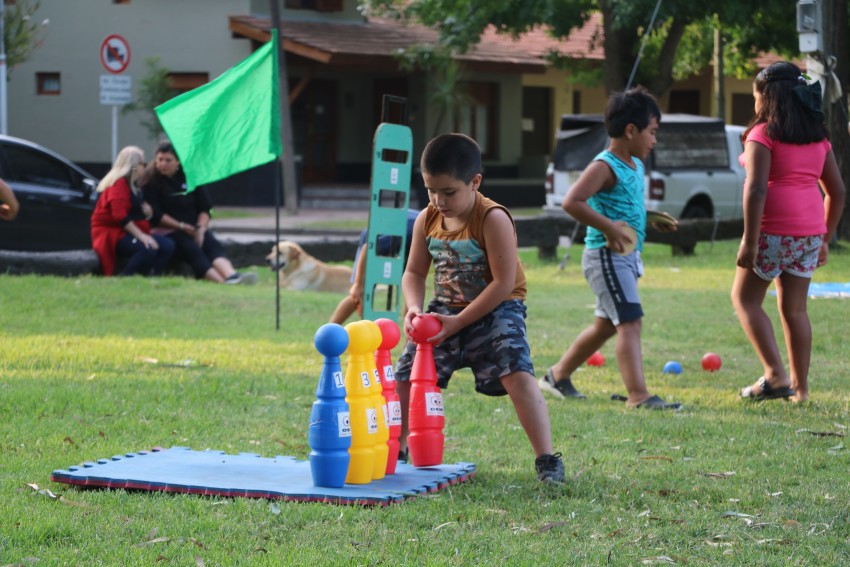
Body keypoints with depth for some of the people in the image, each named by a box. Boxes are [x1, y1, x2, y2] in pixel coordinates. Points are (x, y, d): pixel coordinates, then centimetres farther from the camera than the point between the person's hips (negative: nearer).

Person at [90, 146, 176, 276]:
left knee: (168, 246, -8)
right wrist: (141, 235, -27)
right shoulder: (119, 184, -12)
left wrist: (147, 212, 7)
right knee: (148, 248, -34)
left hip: (126, 233, 10)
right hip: (111, 233, -10)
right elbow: (120, 216, -23)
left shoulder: (132, 185, 20)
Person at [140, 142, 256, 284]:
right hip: (167, 230, -5)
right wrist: (182, 226, -14)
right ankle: (221, 281, -52)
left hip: (194, 228, 5)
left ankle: (231, 276, -52)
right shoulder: (151, 181, -2)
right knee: (192, 249, -31)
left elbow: (205, 208, 10)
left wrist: (200, 229, -8)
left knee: (213, 245, -25)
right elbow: (155, 215, -9)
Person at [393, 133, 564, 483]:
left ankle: (547, 459, -21)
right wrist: (414, 308, -15)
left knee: (517, 375, -25)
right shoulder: (427, 220, -2)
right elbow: (414, 273, 7)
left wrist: (458, 322, -22)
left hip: (496, 310, -6)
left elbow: (503, 284, -22)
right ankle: (395, 450, 25)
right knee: (405, 376, 3)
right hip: (445, 310, 6)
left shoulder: (493, 220, -21)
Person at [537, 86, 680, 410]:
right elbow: (572, 202, -27)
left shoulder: (636, 165, 13)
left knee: (606, 325, 19)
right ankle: (638, 396, -21)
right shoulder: (605, 166, -16)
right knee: (630, 322, -16)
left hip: (627, 257, 10)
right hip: (606, 256, -10)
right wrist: (608, 226, -27)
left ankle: (557, 377, 32)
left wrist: (650, 219, 12)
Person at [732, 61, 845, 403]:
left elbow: (756, 189, -17)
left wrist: (749, 241, -17)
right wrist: (825, 239, 21)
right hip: (810, 233, 6)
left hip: (774, 230, -6)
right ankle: (800, 388, 13)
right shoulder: (817, 136, 12)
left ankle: (775, 375, -5)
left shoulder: (763, 134, -8)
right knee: (794, 309, 12)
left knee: (745, 299, 7)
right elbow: (836, 191, 14)